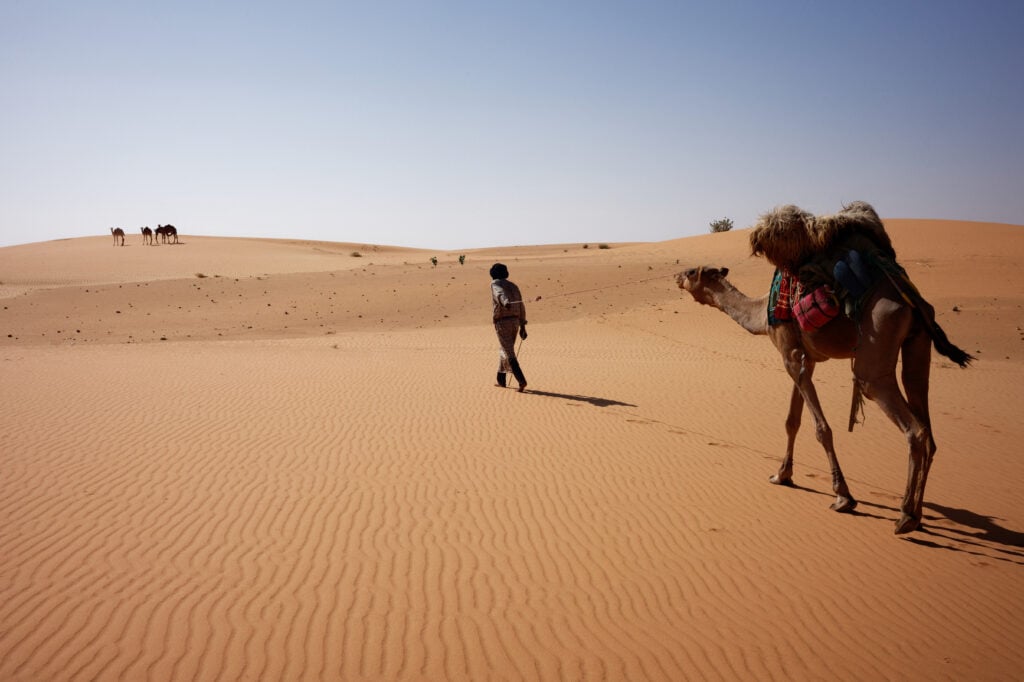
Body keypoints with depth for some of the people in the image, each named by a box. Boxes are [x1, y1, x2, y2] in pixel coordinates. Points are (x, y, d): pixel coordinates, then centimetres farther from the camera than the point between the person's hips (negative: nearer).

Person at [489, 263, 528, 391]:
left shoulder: (495, 284, 0)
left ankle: (521, 381, -21)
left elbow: (500, 293, -25)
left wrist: (506, 303, -47)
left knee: (509, 354, -7)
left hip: (502, 323, -6)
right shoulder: (513, 286, 18)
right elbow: (521, 307, 13)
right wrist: (522, 327, 16)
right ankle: (501, 380, 30)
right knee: (506, 350, 22)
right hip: (515, 322, 6)